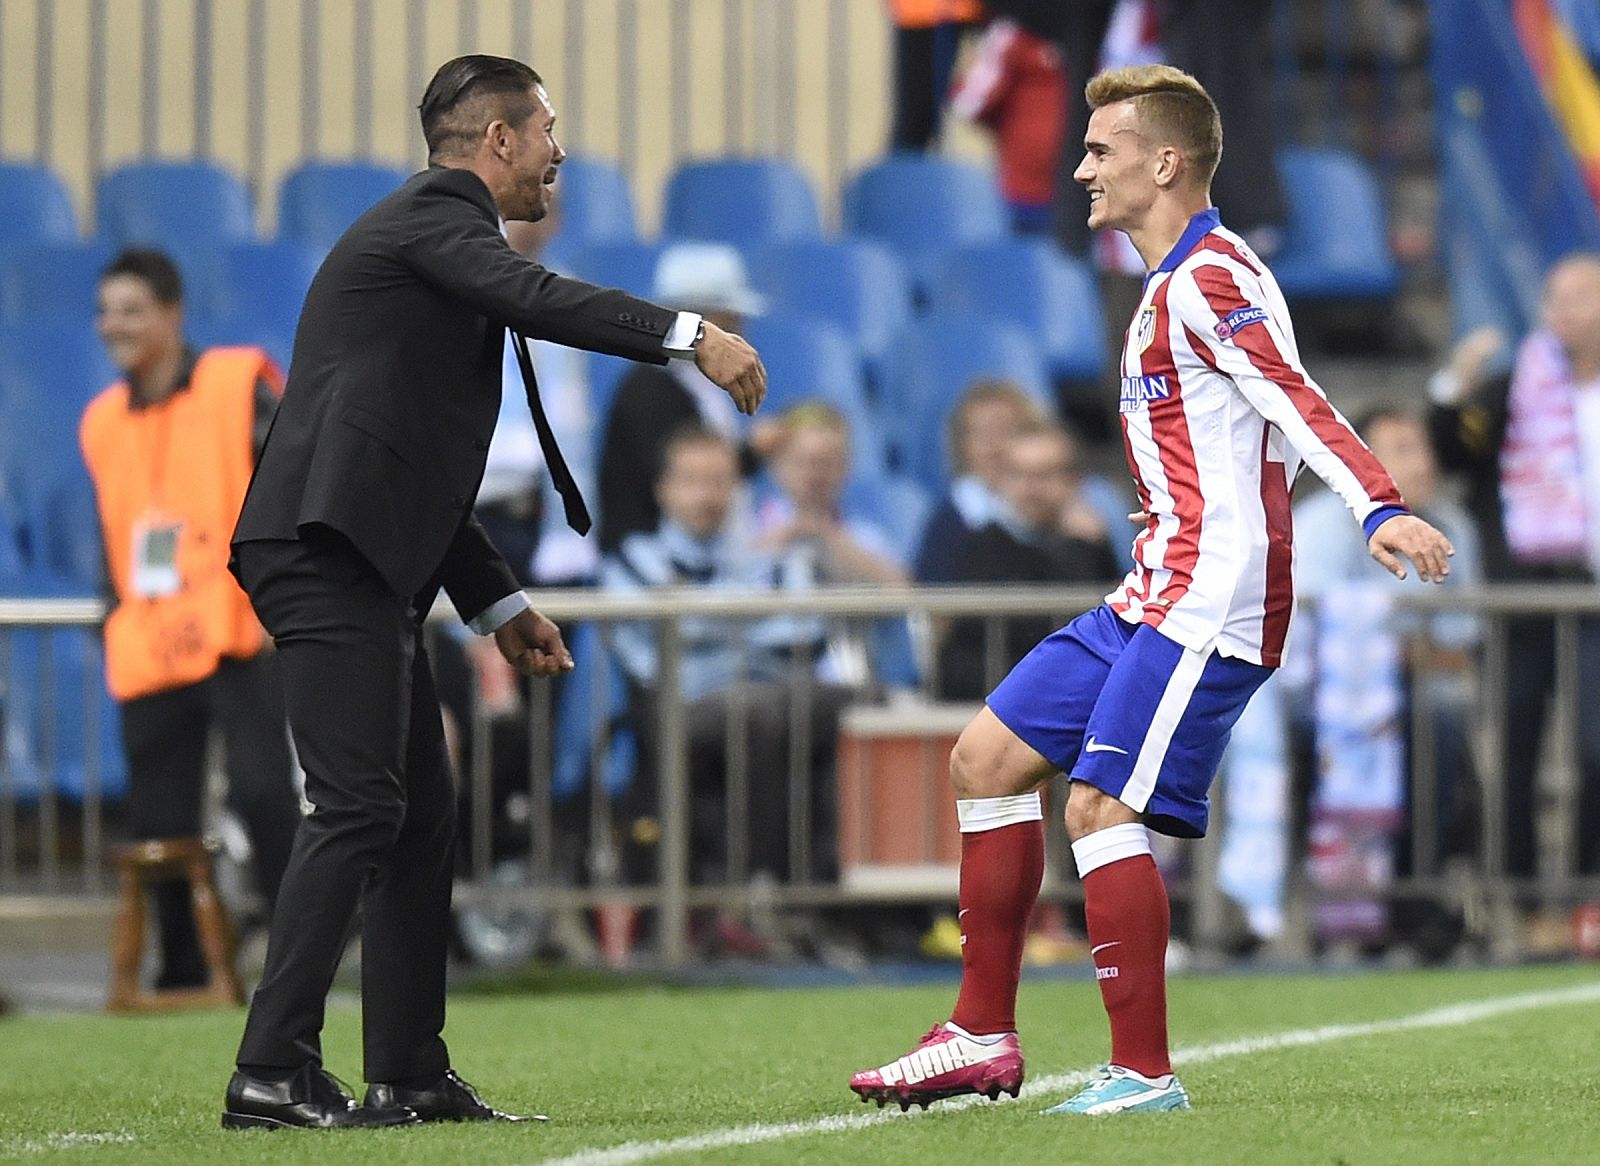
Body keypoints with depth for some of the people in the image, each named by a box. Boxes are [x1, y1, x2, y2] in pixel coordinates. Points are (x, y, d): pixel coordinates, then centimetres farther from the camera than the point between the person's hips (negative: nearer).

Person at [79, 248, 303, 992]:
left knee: (262, 790, -19)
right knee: (159, 821, 3)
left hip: (237, 638, -5)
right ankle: (181, 972, 11)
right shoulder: (102, 422, 15)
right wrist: (117, 627, 10)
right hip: (147, 652, 5)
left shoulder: (242, 386, -1)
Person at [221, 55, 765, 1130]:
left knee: (424, 815, 11)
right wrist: (690, 337, -28)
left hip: (366, 567, 11)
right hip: (326, 551, -11)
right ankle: (273, 1075, -17)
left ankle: (410, 1076, 14)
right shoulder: (433, 216, -2)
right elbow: (534, 297, -24)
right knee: (359, 807, -15)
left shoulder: (437, 231, 27)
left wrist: (499, 605, 27)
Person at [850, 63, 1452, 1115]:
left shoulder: (1207, 279, -14)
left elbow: (1299, 404, -26)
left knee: (1101, 805, -16)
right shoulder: (1175, 286, 18)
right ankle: (985, 1038, 16)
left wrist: (1382, 509, -40)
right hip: (1156, 596, 11)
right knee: (989, 759, 11)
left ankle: (1145, 1074, -11)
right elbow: (1265, 429, 26)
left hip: (1210, 598, -11)